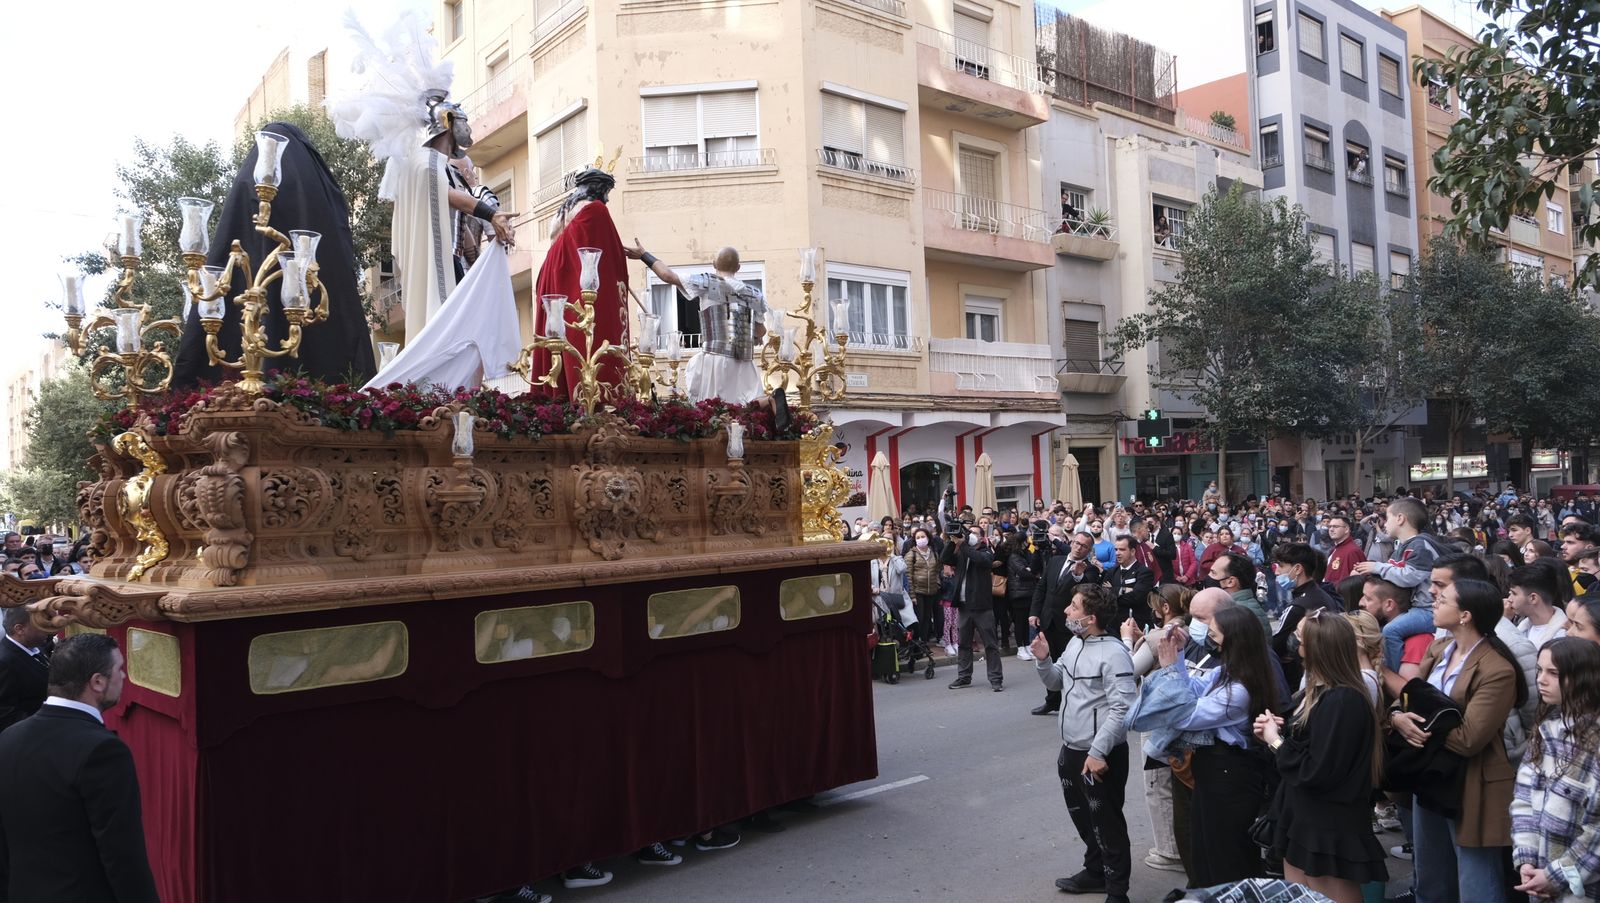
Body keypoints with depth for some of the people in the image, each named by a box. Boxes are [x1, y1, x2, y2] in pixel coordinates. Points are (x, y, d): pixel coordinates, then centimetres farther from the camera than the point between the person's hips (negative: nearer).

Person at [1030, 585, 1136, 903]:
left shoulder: (1113, 654, -21)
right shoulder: (1075, 643, 6)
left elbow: (1121, 709, -23)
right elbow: (1056, 683, 17)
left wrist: (1098, 752, -25)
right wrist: (1043, 660, -3)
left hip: (1100, 756, -9)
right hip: (1071, 749, 9)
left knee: (1106, 825, 5)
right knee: (1082, 817, 23)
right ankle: (1095, 872, 41)